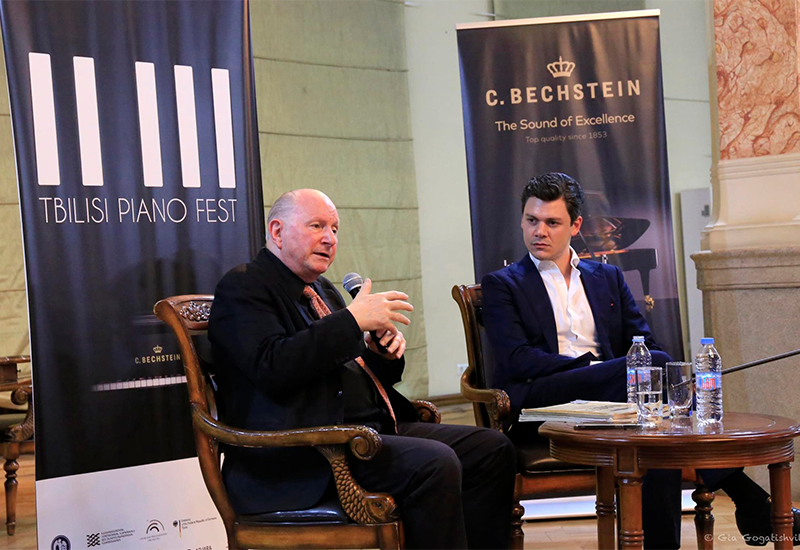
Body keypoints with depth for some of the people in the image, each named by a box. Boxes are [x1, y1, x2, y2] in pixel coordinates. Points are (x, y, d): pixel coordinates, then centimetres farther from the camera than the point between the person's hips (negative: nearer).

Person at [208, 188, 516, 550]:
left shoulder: (323, 290, 23)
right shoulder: (242, 287, -3)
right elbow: (272, 367, -21)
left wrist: (385, 353, 4)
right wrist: (352, 320, -19)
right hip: (302, 452, -9)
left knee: (492, 449, -2)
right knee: (435, 463, -29)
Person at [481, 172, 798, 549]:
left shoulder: (608, 278, 26)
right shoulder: (502, 285, 12)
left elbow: (644, 345, 16)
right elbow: (516, 361, -4)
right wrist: (594, 368, -14)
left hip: (601, 399, 5)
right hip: (539, 407, -4)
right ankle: (747, 500, -27)